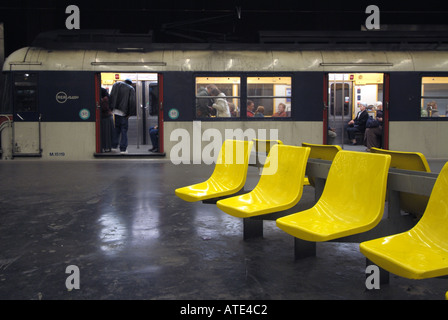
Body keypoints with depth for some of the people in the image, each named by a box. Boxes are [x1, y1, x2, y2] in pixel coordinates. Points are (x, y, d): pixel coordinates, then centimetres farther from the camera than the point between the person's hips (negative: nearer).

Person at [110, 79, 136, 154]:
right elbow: (132, 102, -9)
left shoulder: (116, 85, 10)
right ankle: (123, 149, 0)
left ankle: (114, 146, 19)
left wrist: (111, 108, 1)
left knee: (117, 128, 17)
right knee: (124, 130, 2)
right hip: (124, 112, -4)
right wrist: (130, 113, -5)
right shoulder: (131, 89, -1)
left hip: (115, 110, 4)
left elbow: (111, 96, 3)